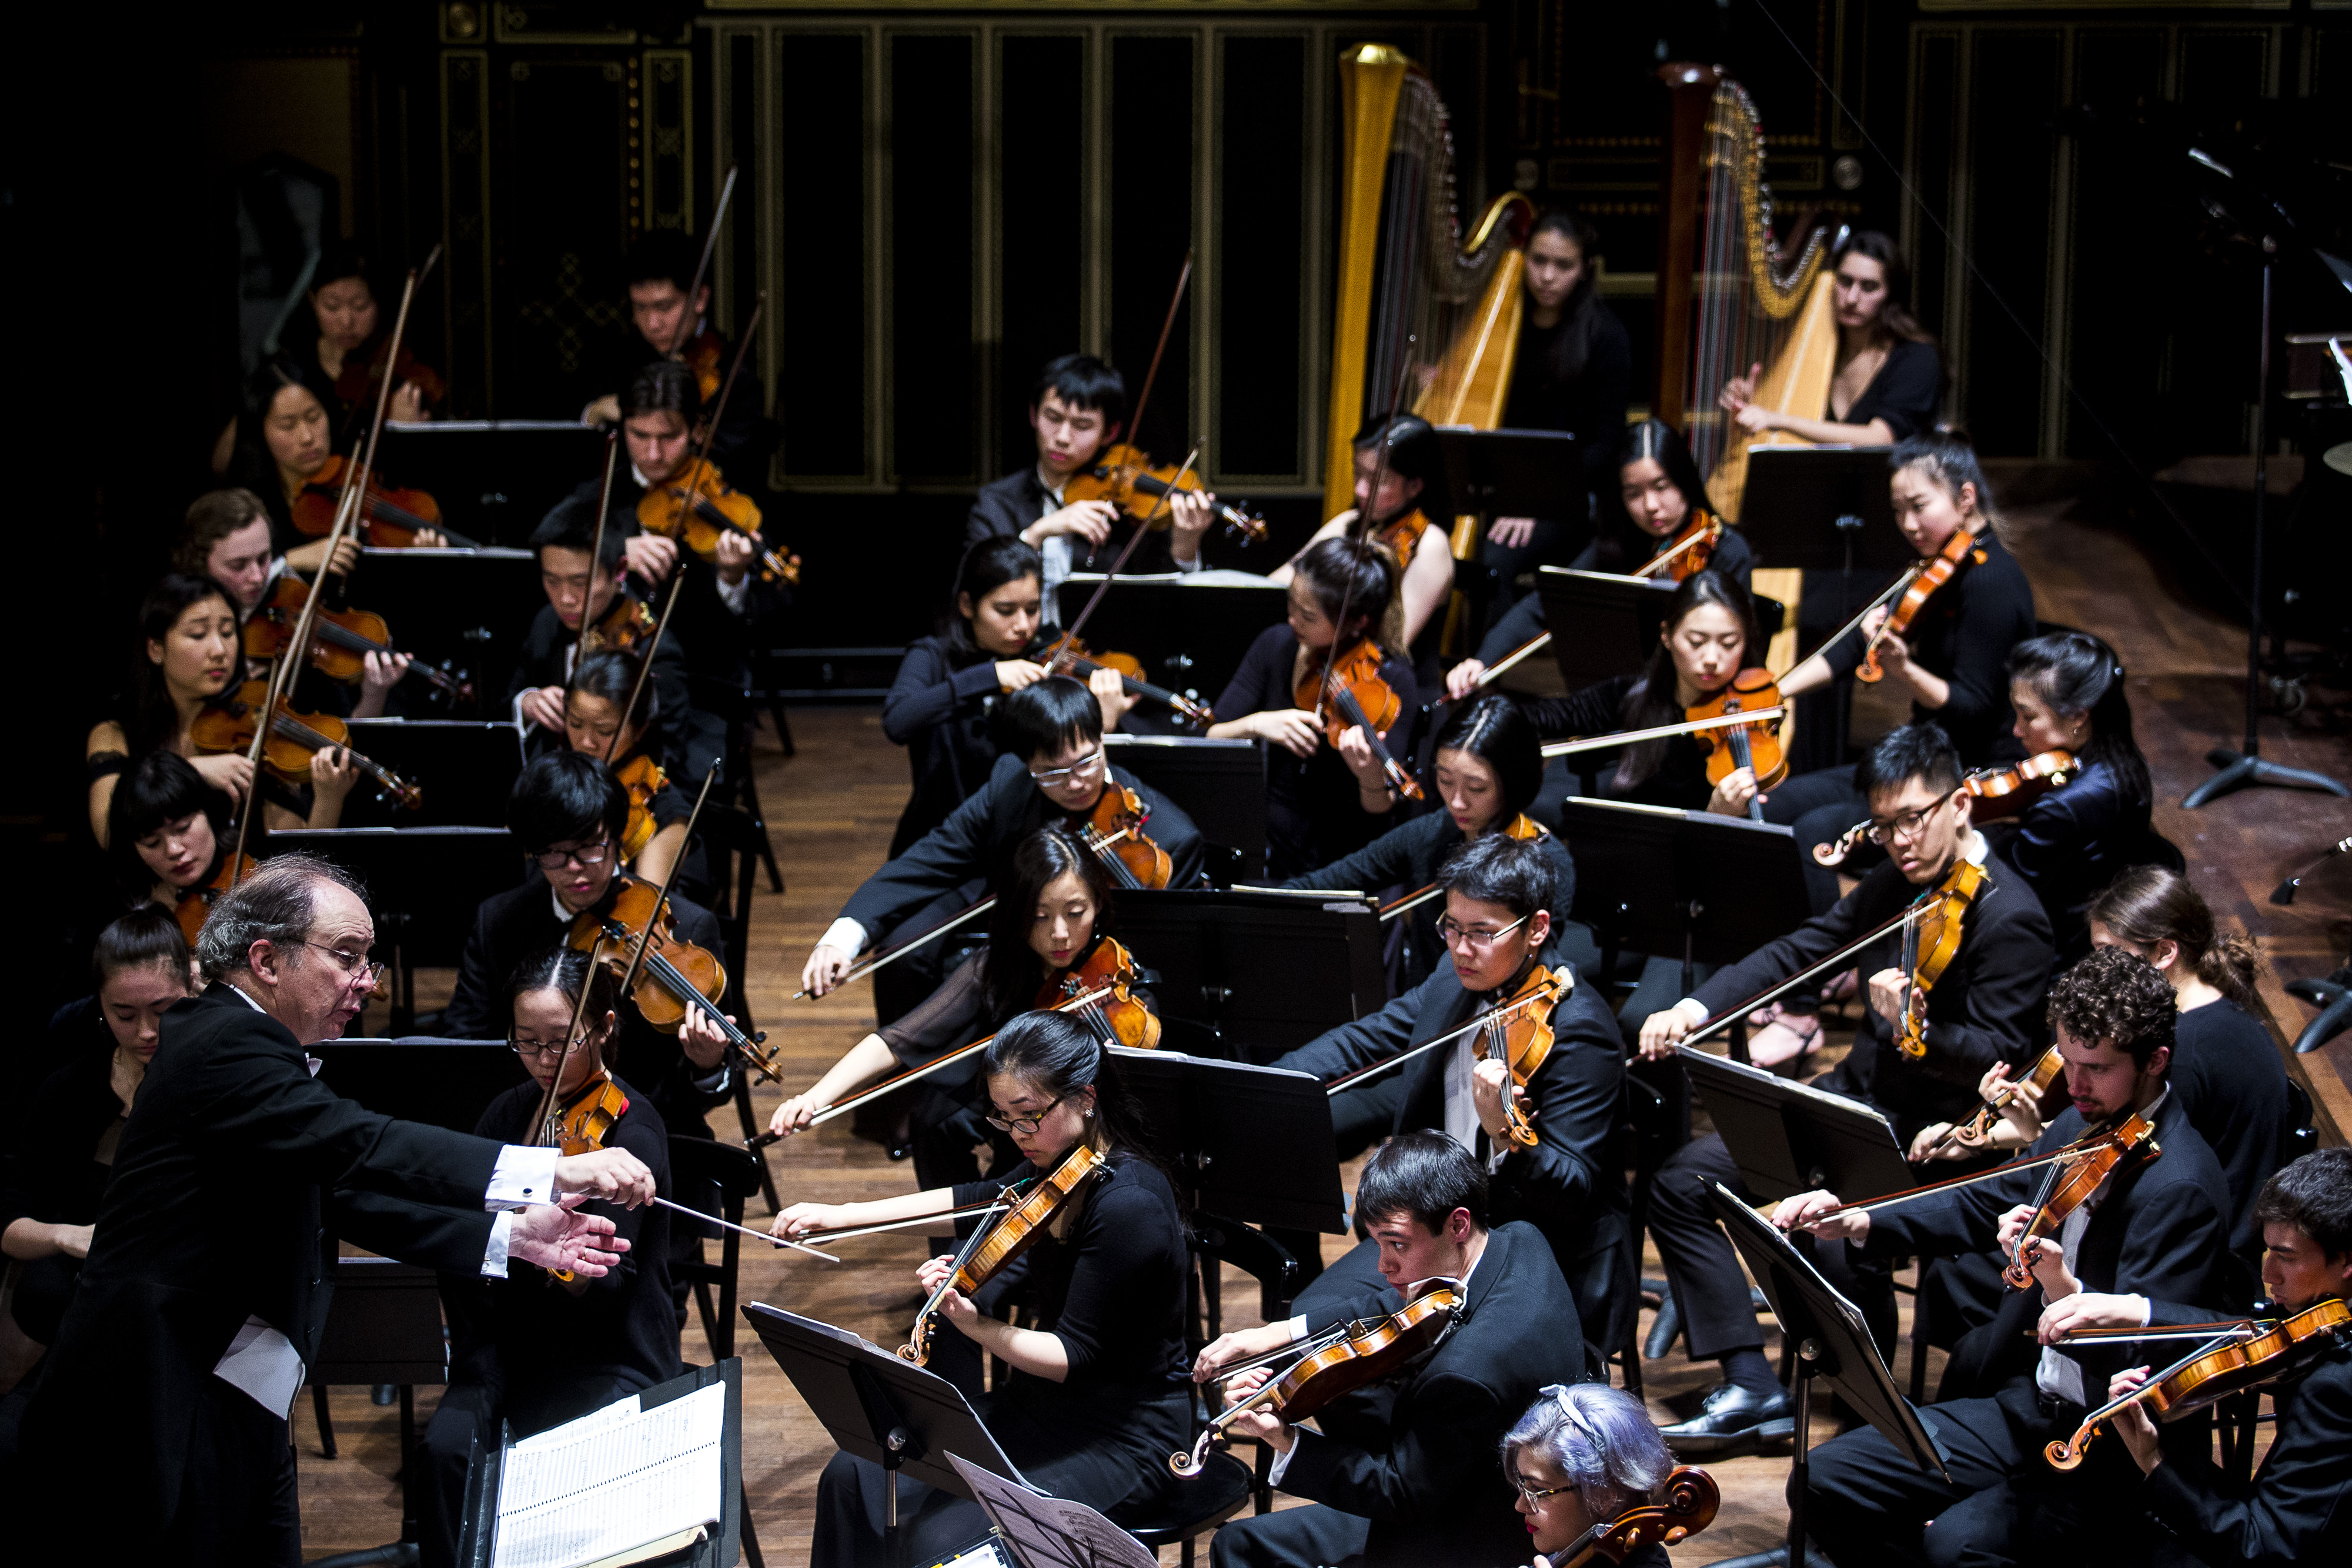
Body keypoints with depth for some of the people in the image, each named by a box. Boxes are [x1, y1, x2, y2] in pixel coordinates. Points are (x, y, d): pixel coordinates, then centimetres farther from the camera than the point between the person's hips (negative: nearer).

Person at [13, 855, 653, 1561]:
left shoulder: (242, 1045, 16)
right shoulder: (224, 1049, -16)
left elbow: (347, 1194, 16)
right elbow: (365, 1147, -28)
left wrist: (513, 1236, 6)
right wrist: (557, 1172, -32)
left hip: (240, 1422, 10)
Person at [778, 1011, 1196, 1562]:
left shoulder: (1129, 1205, -24)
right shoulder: (1061, 1165, 2)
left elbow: (1073, 1359, -23)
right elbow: (979, 1199, 20)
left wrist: (973, 1325, -33)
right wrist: (839, 1216, 17)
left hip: (1124, 1443, -9)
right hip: (1039, 1408, 9)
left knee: (944, 1539, -26)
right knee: (854, 1478, -2)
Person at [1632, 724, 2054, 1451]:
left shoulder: (2009, 919, -17)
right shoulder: (1896, 883, 8)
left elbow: (2000, 1057, -21)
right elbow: (1799, 951, 9)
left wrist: (1917, 1029, -40)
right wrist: (1697, 1007, -5)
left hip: (1935, 1131, -9)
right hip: (1857, 1092, 9)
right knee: (1681, 1182, 0)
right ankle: (1750, 1388, -5)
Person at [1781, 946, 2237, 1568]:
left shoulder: (2179, 1187, -22)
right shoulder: (2084, 1127, 3)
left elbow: (2144, 1368, -27)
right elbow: (1983, 1207, 18)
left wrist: (2064, 1289, -44)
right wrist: (1855, 1224, 4)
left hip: (2117, 1457, -9)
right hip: (2025, 1403, 9)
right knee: (1831, 1480, -1)